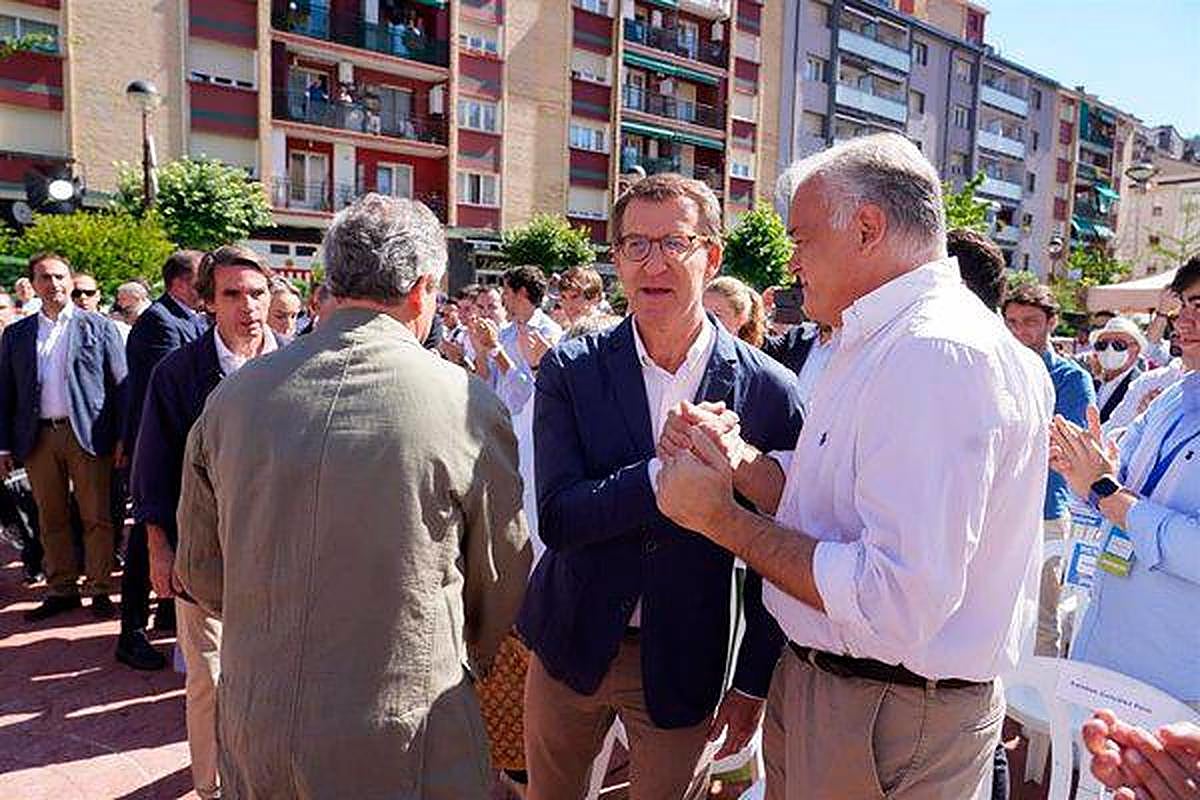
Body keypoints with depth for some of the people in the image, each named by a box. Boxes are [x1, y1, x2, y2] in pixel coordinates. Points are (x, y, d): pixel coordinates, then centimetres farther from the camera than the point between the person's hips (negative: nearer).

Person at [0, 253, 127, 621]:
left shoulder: (99, 327, 4)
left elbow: (119, 384, 1)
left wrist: (123, 438, -6)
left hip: (87, 434, -3)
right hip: (37, 437, 3)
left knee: (97, 518, 1)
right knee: (51, 520, 10)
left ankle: (99, 589, 12)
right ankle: (61, 590, 20)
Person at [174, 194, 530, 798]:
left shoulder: (233, 395, -5)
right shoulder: (468, 405, -15)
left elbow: (199, 572, 6)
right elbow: (502, 585, -2)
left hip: (251, 732, 4)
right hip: (405, 742, -3)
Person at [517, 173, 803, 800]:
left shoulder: (767, 390, -10)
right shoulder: (569, 370, -8)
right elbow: (557, 518, -17)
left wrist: (753, 681, 0)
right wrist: (667, 470, -30)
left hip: (684, 665, -1)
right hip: (571, 646, 2)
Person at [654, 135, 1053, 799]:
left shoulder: (935, 355, -24)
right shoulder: (877, 344, 10)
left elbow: (899, 601, -31)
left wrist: (722, 518, -22)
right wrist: (738, 466, -9)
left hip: (891, 725, -8)